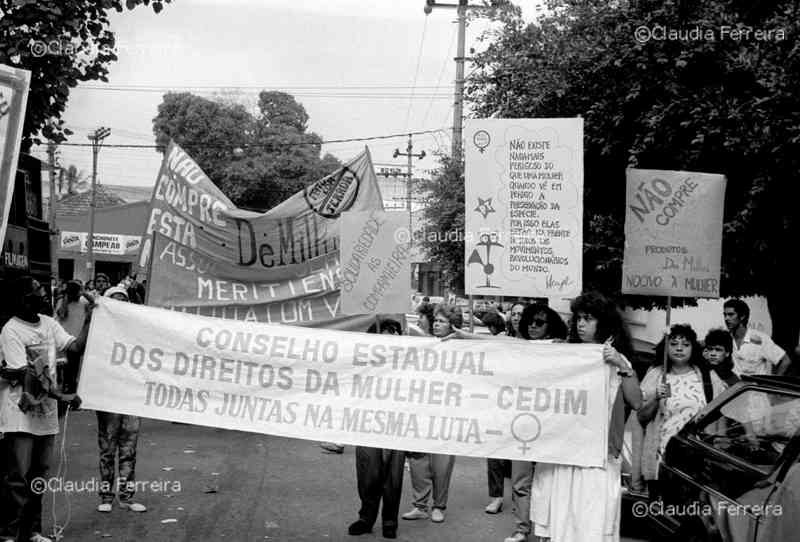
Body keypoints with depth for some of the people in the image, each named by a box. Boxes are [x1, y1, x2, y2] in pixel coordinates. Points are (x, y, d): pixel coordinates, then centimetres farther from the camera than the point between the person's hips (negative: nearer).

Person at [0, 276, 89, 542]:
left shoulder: (49, 323, 8)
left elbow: (76, 346, 2)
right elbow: (28, 375, -19)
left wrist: (89, 319, -7)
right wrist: (63, 396, -23)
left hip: (46, 412, 7)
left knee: (38, 475, 13)